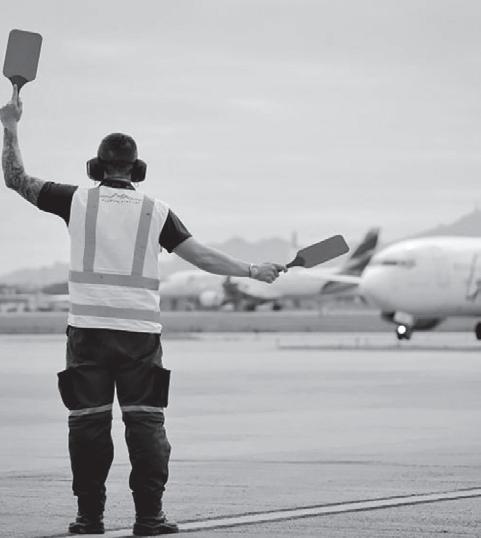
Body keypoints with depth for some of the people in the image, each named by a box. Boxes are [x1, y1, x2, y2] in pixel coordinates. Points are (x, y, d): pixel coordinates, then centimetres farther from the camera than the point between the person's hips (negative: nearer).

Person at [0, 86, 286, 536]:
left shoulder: (77, 200, 3)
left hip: (88, 329, 0)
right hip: (140, 332, 0)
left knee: (88, 422, 4)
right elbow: (201, 256, 3)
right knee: (145, 422, 3)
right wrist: (252, 271, 13)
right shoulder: (156, 212, 4)